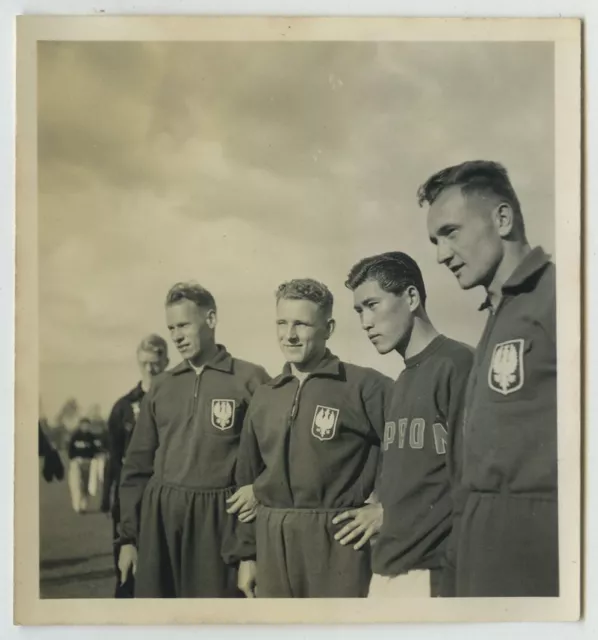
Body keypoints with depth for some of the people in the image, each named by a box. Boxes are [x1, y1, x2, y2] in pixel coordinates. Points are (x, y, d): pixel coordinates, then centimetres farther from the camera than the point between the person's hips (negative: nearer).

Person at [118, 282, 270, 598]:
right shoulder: (161, 386, 11)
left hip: (220, 518, -4)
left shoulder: (249, 378, -2)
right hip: (159, 516, 4)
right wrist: (128, 536, 10)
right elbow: (138, 465, 13)